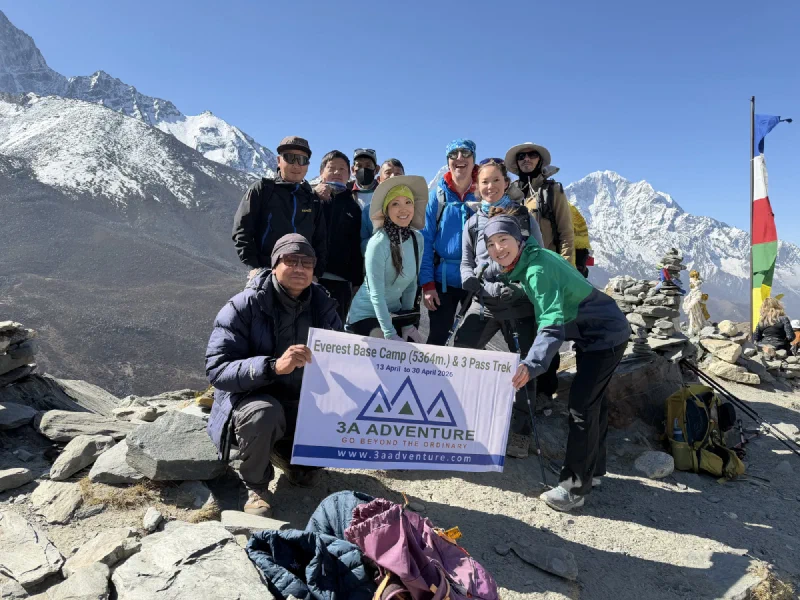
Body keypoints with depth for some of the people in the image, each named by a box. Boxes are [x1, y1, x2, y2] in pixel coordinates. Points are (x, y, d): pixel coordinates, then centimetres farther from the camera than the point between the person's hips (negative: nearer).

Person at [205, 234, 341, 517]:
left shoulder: (322, 304, -4)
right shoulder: (244, 305, -18)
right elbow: (217, 369, -26)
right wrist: (274, 366, -42)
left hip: (303, 404, 4)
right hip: (251, 398, -4)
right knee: (264, 413, -36)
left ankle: (281, 450, 22)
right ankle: (256, 485, -6)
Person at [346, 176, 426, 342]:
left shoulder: (417, 239, -4)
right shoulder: (379, 243, -22)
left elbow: (412, 283, 4)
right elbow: (376, 294, -23)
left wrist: (407, 323, 2)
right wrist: (390, 335, -25)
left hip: (394, 313, 6)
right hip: (366, 314, -6)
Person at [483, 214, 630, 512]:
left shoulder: (537, 269, -28)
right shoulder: (527, 262, 0)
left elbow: (553, 325, -40)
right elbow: (546, 318, 11)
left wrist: (531, 363, -52)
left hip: (606, 334, -10)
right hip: (592, 332, 10)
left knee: (582, 404, -11)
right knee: (592, 399, 19)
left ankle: (575, 487, -1)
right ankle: (593, 469, 36)